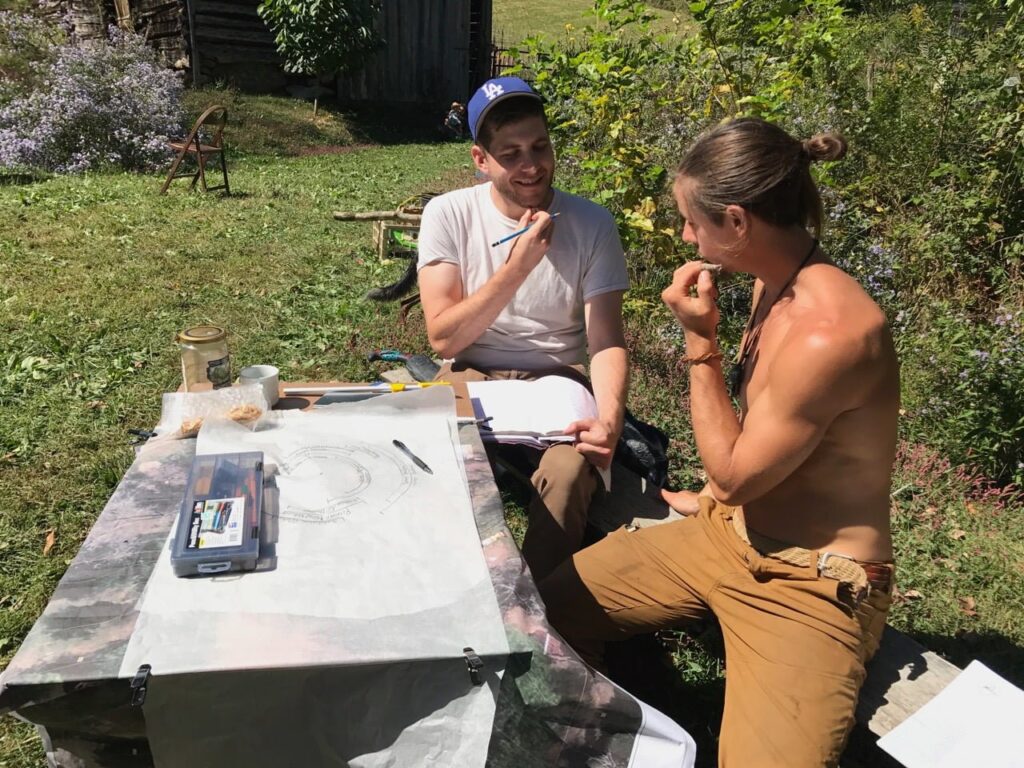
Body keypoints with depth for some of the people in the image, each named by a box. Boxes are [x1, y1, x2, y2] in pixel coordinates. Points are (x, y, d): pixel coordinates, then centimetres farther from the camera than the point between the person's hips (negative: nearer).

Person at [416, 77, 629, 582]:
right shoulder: (448, 214, -5)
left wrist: (610, 417, -29)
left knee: (570, 471, -31)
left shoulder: (592, 224, -5)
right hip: (471, 377, 1)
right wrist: (517, 268, -22)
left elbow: (606, 342, -8)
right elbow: (443, 337, -12)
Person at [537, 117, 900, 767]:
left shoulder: (829, 332, -29)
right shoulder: (774, 283, 0)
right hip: (731, 532, 8)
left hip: (813, 586, -7)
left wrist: (700, 342, -17)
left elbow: (734, 475, -17)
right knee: (555, 603, 5)